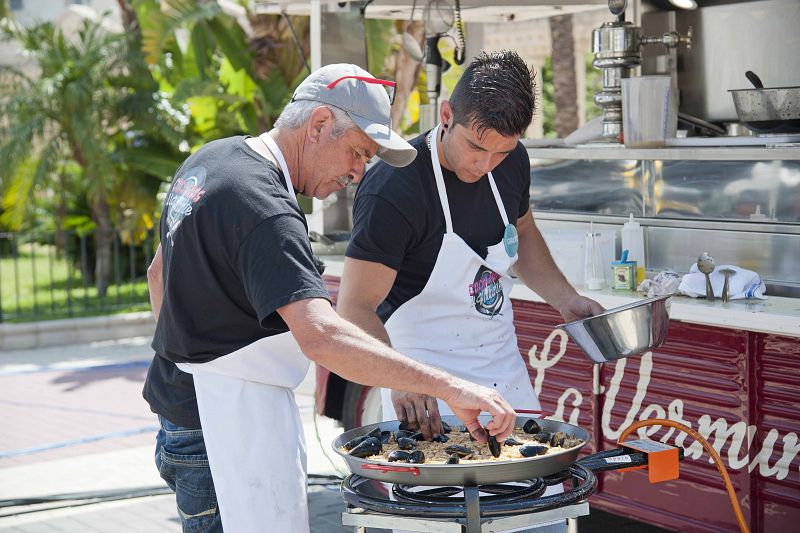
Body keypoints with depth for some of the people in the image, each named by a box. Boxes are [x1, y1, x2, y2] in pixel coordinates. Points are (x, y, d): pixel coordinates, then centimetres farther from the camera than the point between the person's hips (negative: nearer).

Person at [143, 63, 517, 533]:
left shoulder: (209, 159, 9)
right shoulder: (263, 206, -24)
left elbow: (160, 271, 23)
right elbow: (321, 336, -37)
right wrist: (448, 387, -38)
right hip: (232, 436, -11)